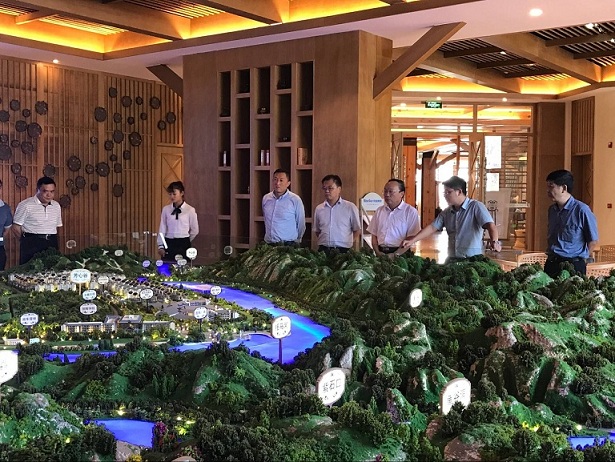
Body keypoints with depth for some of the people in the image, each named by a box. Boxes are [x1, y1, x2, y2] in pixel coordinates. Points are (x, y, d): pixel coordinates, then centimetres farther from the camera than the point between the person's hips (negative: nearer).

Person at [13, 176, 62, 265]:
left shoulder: (56, 206, 12)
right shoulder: (25, 205, -5)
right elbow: (16, 228, -3)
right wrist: (27, 240, 3)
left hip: (51, 244, 5)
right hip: (31, 245, -5)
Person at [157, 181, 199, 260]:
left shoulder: (190, 210, -3)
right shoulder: (166, 209, 3)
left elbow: (195, 230, 6)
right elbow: (162, 229, 3)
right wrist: (160, 246, -3)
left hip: (183, 245, -2)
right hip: (168, 244, 2)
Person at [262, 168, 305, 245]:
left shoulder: (295, 200, -7)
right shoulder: (265, 198, 8)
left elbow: (301, 224, 1)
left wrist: (296, 240, 10)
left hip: (288, 245, -4)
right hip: (268, 244, 4)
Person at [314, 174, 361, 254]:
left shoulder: (350, 207, 1)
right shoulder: (319, 209, 10)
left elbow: (356, 230, 8)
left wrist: (349, 244, 1)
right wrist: (322, 243, 8)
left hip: (343, 250, -2)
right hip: (323, 250, 3)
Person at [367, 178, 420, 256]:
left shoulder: (411, 212, 1)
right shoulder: (379, 210, 15)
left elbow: (410, 238, -3)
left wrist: (395, 255, -12)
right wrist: (377, 252, 1)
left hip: (400, 254, -3)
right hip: (381, 252, 3)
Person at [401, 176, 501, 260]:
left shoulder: (476, 207, -7)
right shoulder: (447, 212, 12)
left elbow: (490, 225, -19)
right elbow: (432, 228, 11)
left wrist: (494, 241, -39)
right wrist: (412, 240, 0)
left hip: (473, 259, -5)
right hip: (452, 259, 5)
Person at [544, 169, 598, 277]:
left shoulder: (581, 210, -11)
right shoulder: (552, 209, 9)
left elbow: (593, 241, -4)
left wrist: (580, 259, 1)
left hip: (573, 265, -6)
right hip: (551, 263, 6)